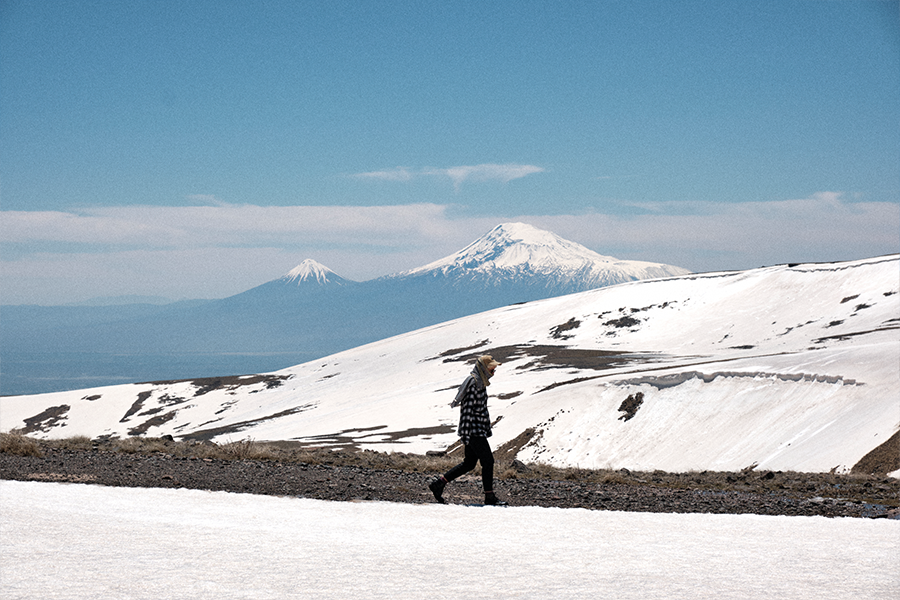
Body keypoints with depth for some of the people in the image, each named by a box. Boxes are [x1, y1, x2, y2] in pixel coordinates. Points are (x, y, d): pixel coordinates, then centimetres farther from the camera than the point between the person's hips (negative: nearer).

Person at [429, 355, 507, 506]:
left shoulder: (481, 382, 15)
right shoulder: (473, 383, -17)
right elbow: (467, 408, -21)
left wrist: (487, 426, 27)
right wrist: (465, 433, -23)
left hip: (479, 430, 10)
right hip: (474, 431, -10)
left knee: (469, 463, 13)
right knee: (488, 461, -5)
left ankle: (439, 484, 17)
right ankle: (490, 497, 3)